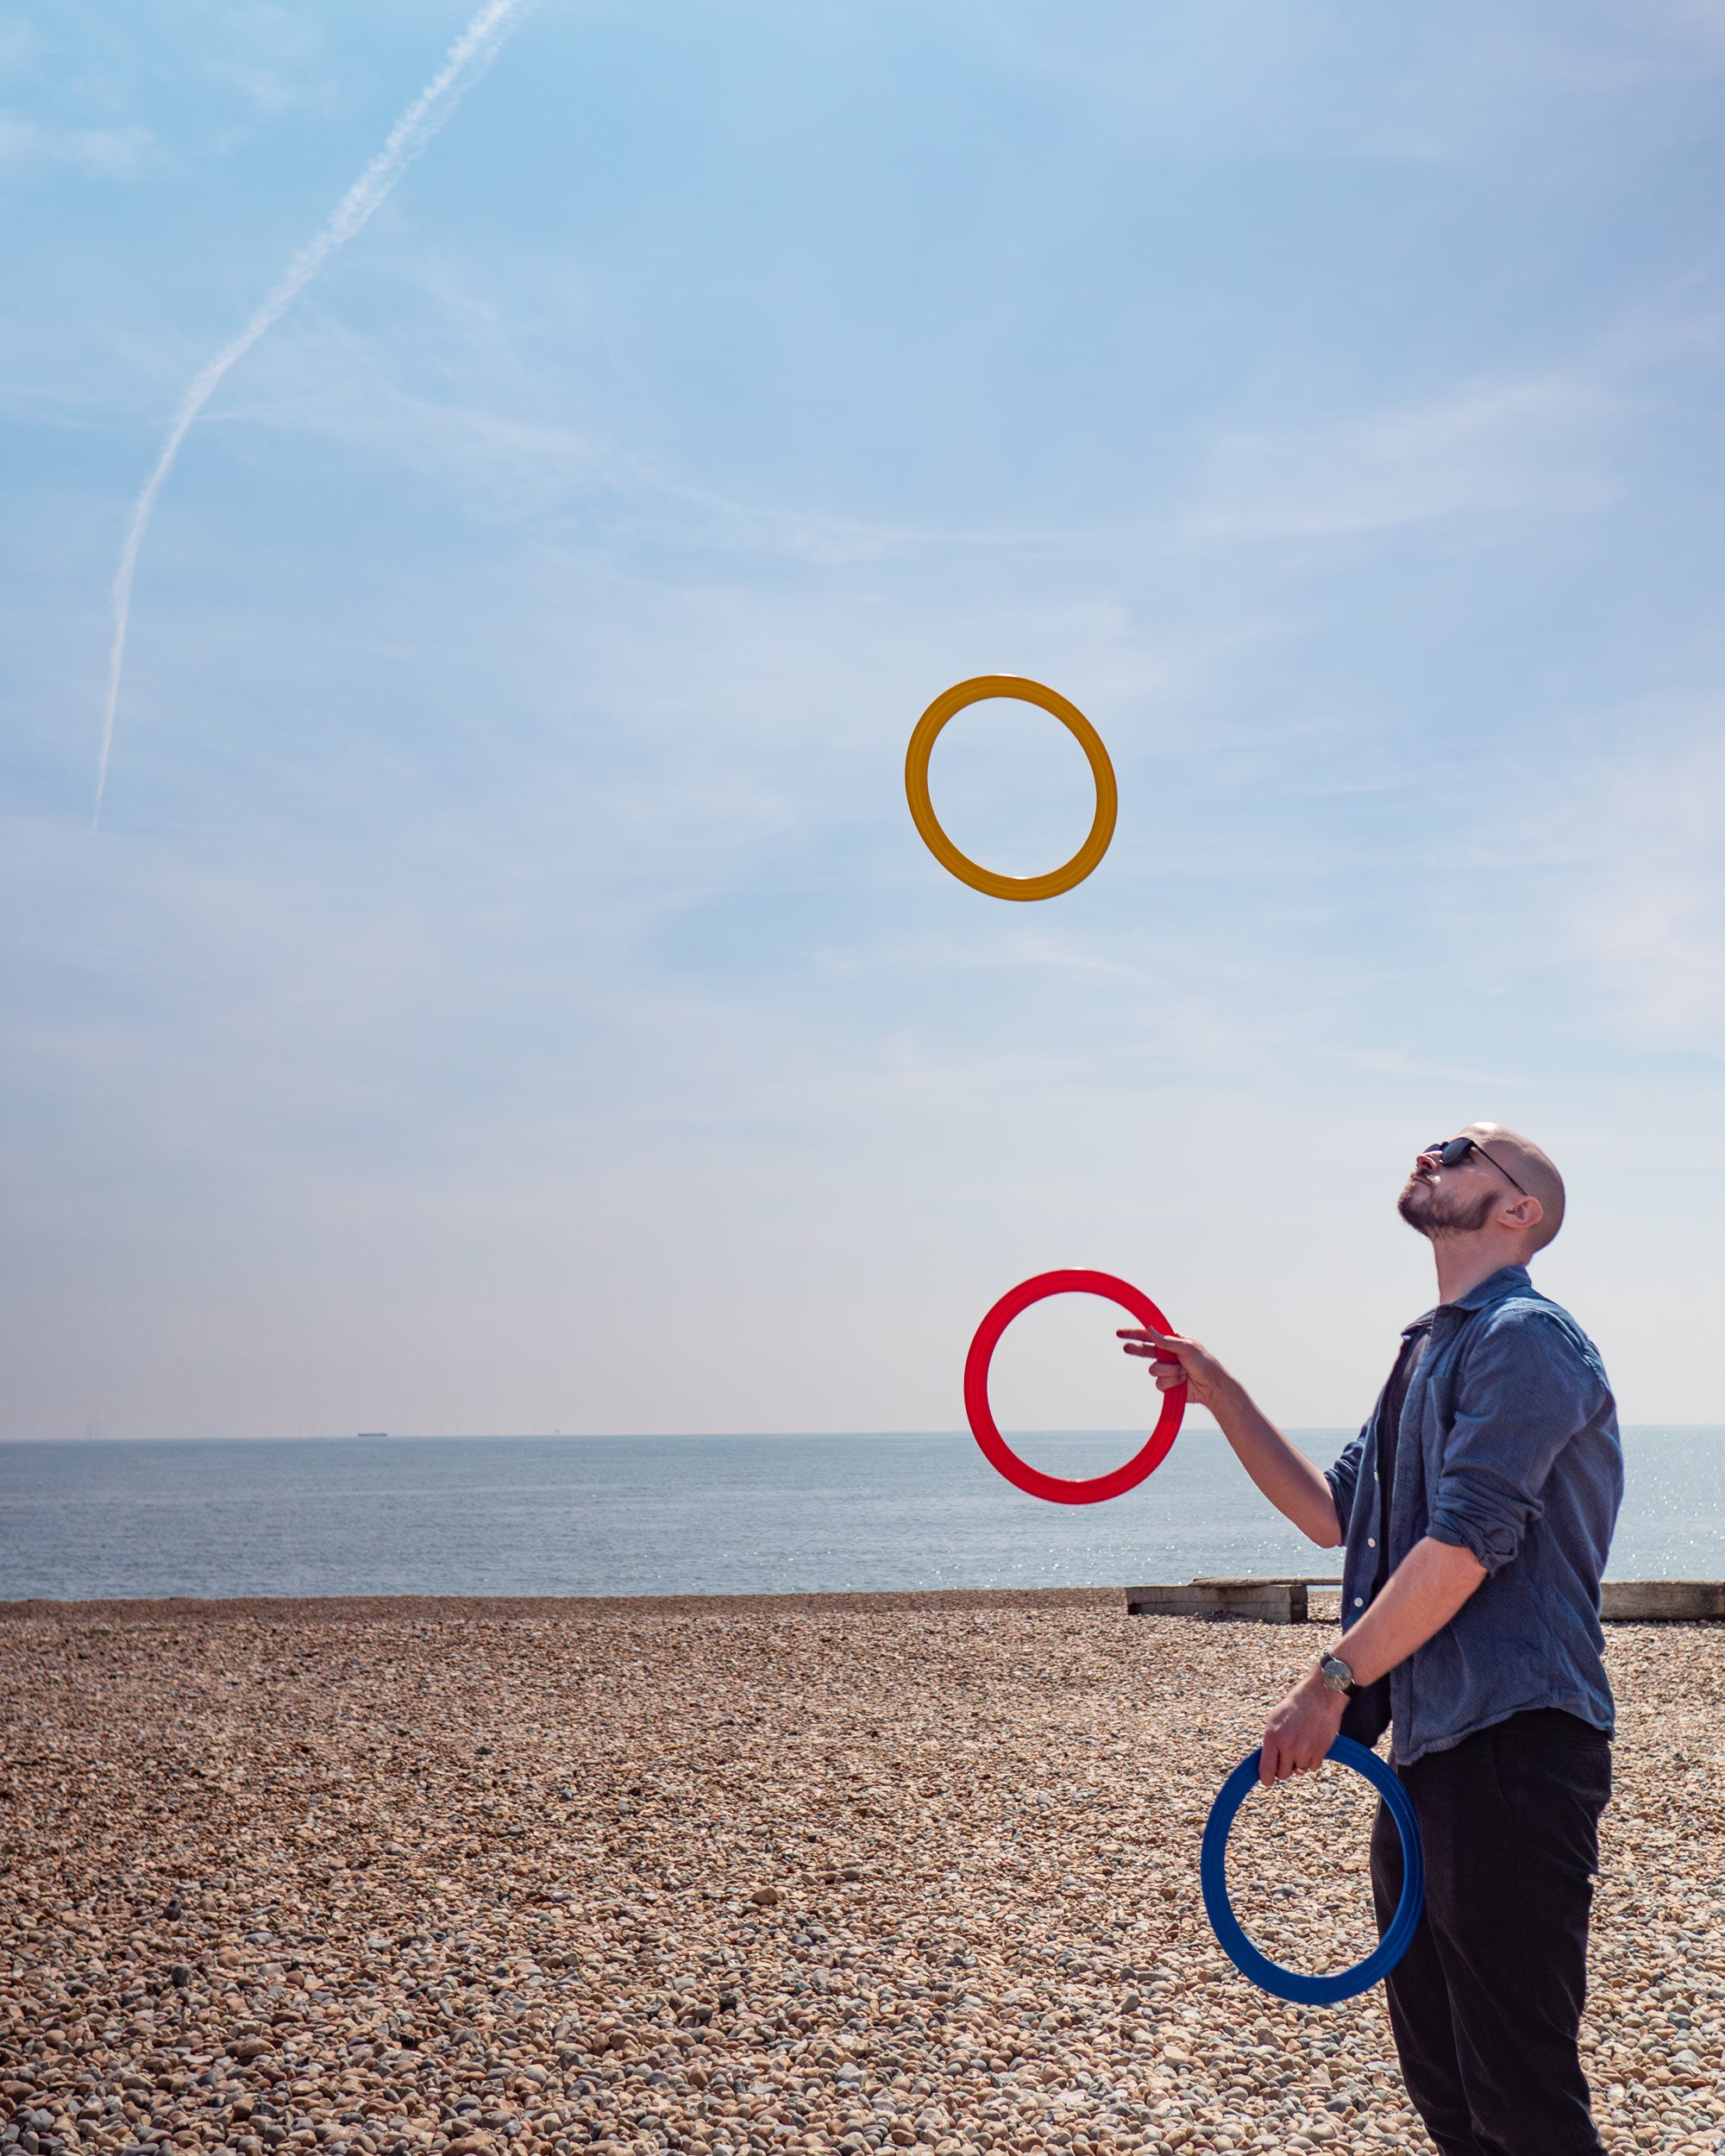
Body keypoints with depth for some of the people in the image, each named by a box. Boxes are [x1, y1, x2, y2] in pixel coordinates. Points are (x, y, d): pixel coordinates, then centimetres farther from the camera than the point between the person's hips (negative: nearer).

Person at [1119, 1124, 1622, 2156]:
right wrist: (1220, 1393, 19)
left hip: (1512, 1741, -10)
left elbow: (1466, 1543, -19)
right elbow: (1334, 1514, 25)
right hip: (1429, 1744, 10)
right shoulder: (1433, 1350, 19)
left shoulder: (1524, 1336, -11)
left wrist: (1333, 1681, -18)